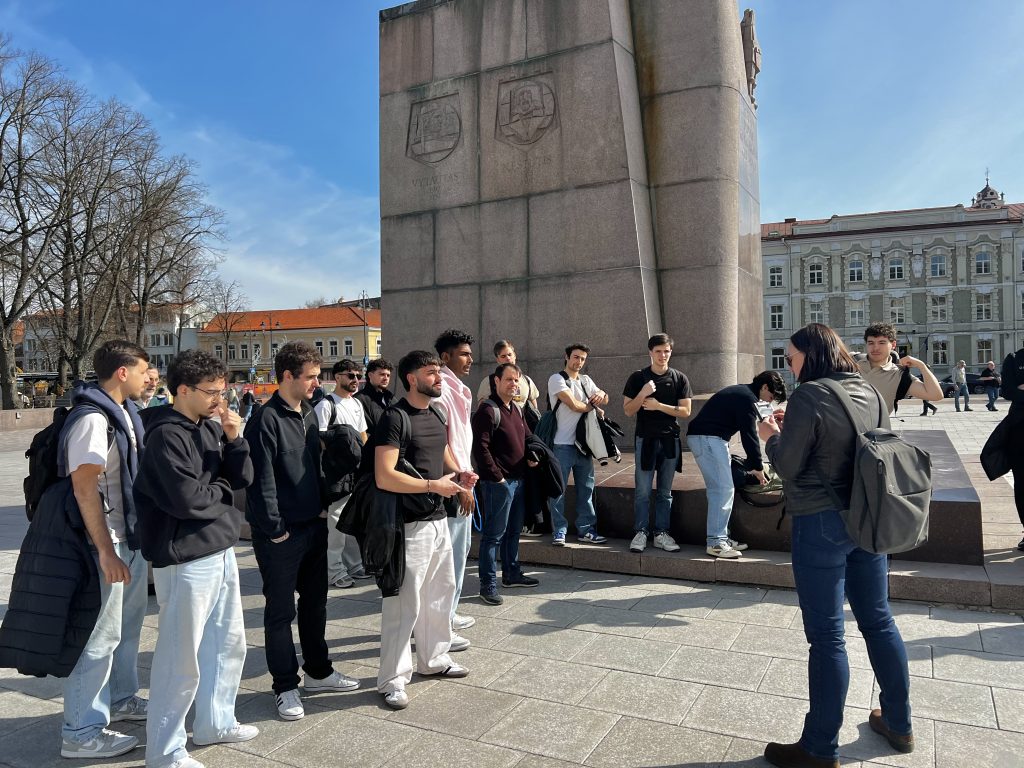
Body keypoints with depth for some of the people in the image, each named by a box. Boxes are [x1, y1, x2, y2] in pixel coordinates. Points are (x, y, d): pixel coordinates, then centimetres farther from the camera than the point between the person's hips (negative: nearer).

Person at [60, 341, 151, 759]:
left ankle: (120, 699, 38)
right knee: (99, 636, 1)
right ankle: (81, 732, 14)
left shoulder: (125, 411, 7)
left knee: (127, 625, 21)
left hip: (132, 535, 9)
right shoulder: (92, 419, -21)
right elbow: (84, 488, -23)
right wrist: (105, 550, -23)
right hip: (107, 542, -9)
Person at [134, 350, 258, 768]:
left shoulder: (212, 427, 6)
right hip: (187, 559, -8)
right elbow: (187, 499, -23)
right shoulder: (166, 435, -17)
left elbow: (242, 479, 5)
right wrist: (222, 488, -5)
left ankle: (214, 723, 37)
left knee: (229, 643, 19)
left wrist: (235, 439, -9)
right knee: (182, 659, 2)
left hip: (221, 550, 8)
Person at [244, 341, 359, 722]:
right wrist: (275, 530, -15)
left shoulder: (309, 415, 9)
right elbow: (262, 480, -17)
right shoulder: (266, 420, -15)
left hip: (314, 525, 8)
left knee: (315, 602, 18)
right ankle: (286, 686, 19)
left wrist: (322, 507, 10)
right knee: (281, 610, 6)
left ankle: (317, 671, 34)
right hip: (281, 533, -8)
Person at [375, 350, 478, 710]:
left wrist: (459, 475, 4)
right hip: (410, 524, -9)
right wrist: (435, 485, -20)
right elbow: (384, 478, -24)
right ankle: (393, 679, 14)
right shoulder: (395, 418, -16)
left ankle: (434, 658, 37)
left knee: (440, 592, 19)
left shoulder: (435, 416, 11)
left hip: (438, 519, 9)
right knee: (404, 603, -1)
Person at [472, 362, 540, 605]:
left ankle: (512, 574, 32)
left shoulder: (517, 409, 14)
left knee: (514, 530, 19)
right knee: (494, 534, -3)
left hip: (518, 480, 9)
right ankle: (488, 584, 4)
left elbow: (528, 436, 26)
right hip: (498, 482, -9)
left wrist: (532, 455, 6)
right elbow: (480, 447, -19)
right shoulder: (488, 410, -14)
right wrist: (496, 476, -18)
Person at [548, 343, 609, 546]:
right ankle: (559, 531, 8)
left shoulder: (586, 380, 16)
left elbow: (604, 399, 13)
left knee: (586, 488, 9)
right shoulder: (557, 379, -5)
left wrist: (602, 395, -11)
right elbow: (574, 405, -15)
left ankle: (585, 530, 17)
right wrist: (593, 406, 1)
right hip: (562, 443, -6)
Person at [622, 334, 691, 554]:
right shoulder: (638, 377, 1)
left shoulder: (679, 378, 5)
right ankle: (640, 533, 6)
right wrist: (642, 394, -18)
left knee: (665, 492, 8)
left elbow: (685, 411, 0)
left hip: (670, 440, 2)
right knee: (643, 490, -2)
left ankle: (661, 533, 15)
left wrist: (659, 406, -11)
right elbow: (628, 410, -1)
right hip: (645, 439, -2)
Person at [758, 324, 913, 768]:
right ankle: (898, 724, 36)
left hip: (820, 525, -7)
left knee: (827, 636, 1)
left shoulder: (809, 397, -17)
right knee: (878, 620, 19)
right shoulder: (870, 393, 5)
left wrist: (771, 436, 5)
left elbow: (786, 467, -15)